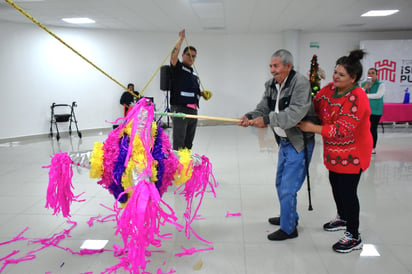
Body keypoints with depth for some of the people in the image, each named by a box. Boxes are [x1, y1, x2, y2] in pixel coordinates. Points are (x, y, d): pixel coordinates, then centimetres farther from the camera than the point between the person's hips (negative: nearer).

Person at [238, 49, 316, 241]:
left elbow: (295, 114, -31)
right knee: (281, 184, 22)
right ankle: (289, 217, 43)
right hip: (284, 142, 9)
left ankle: (288, 228, 15)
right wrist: (250, 117, -20)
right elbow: (262, 108, 1)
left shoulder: (301, 83, -20)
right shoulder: (271, 85, 5)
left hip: (299, 144, -9)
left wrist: (267, 119, -31)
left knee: (288, 188, -4)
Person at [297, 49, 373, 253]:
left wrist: (312, 128, -27)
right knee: (336, 185, 21)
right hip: (334, 152, 8)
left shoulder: (357, 97, -24)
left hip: (351, 154, -8)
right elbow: (313, 106, 9)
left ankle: (354, 237, 13)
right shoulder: (329, 89, 0)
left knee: (347, 191, -3)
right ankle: (342, 219, 45)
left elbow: (342, 130, -28)